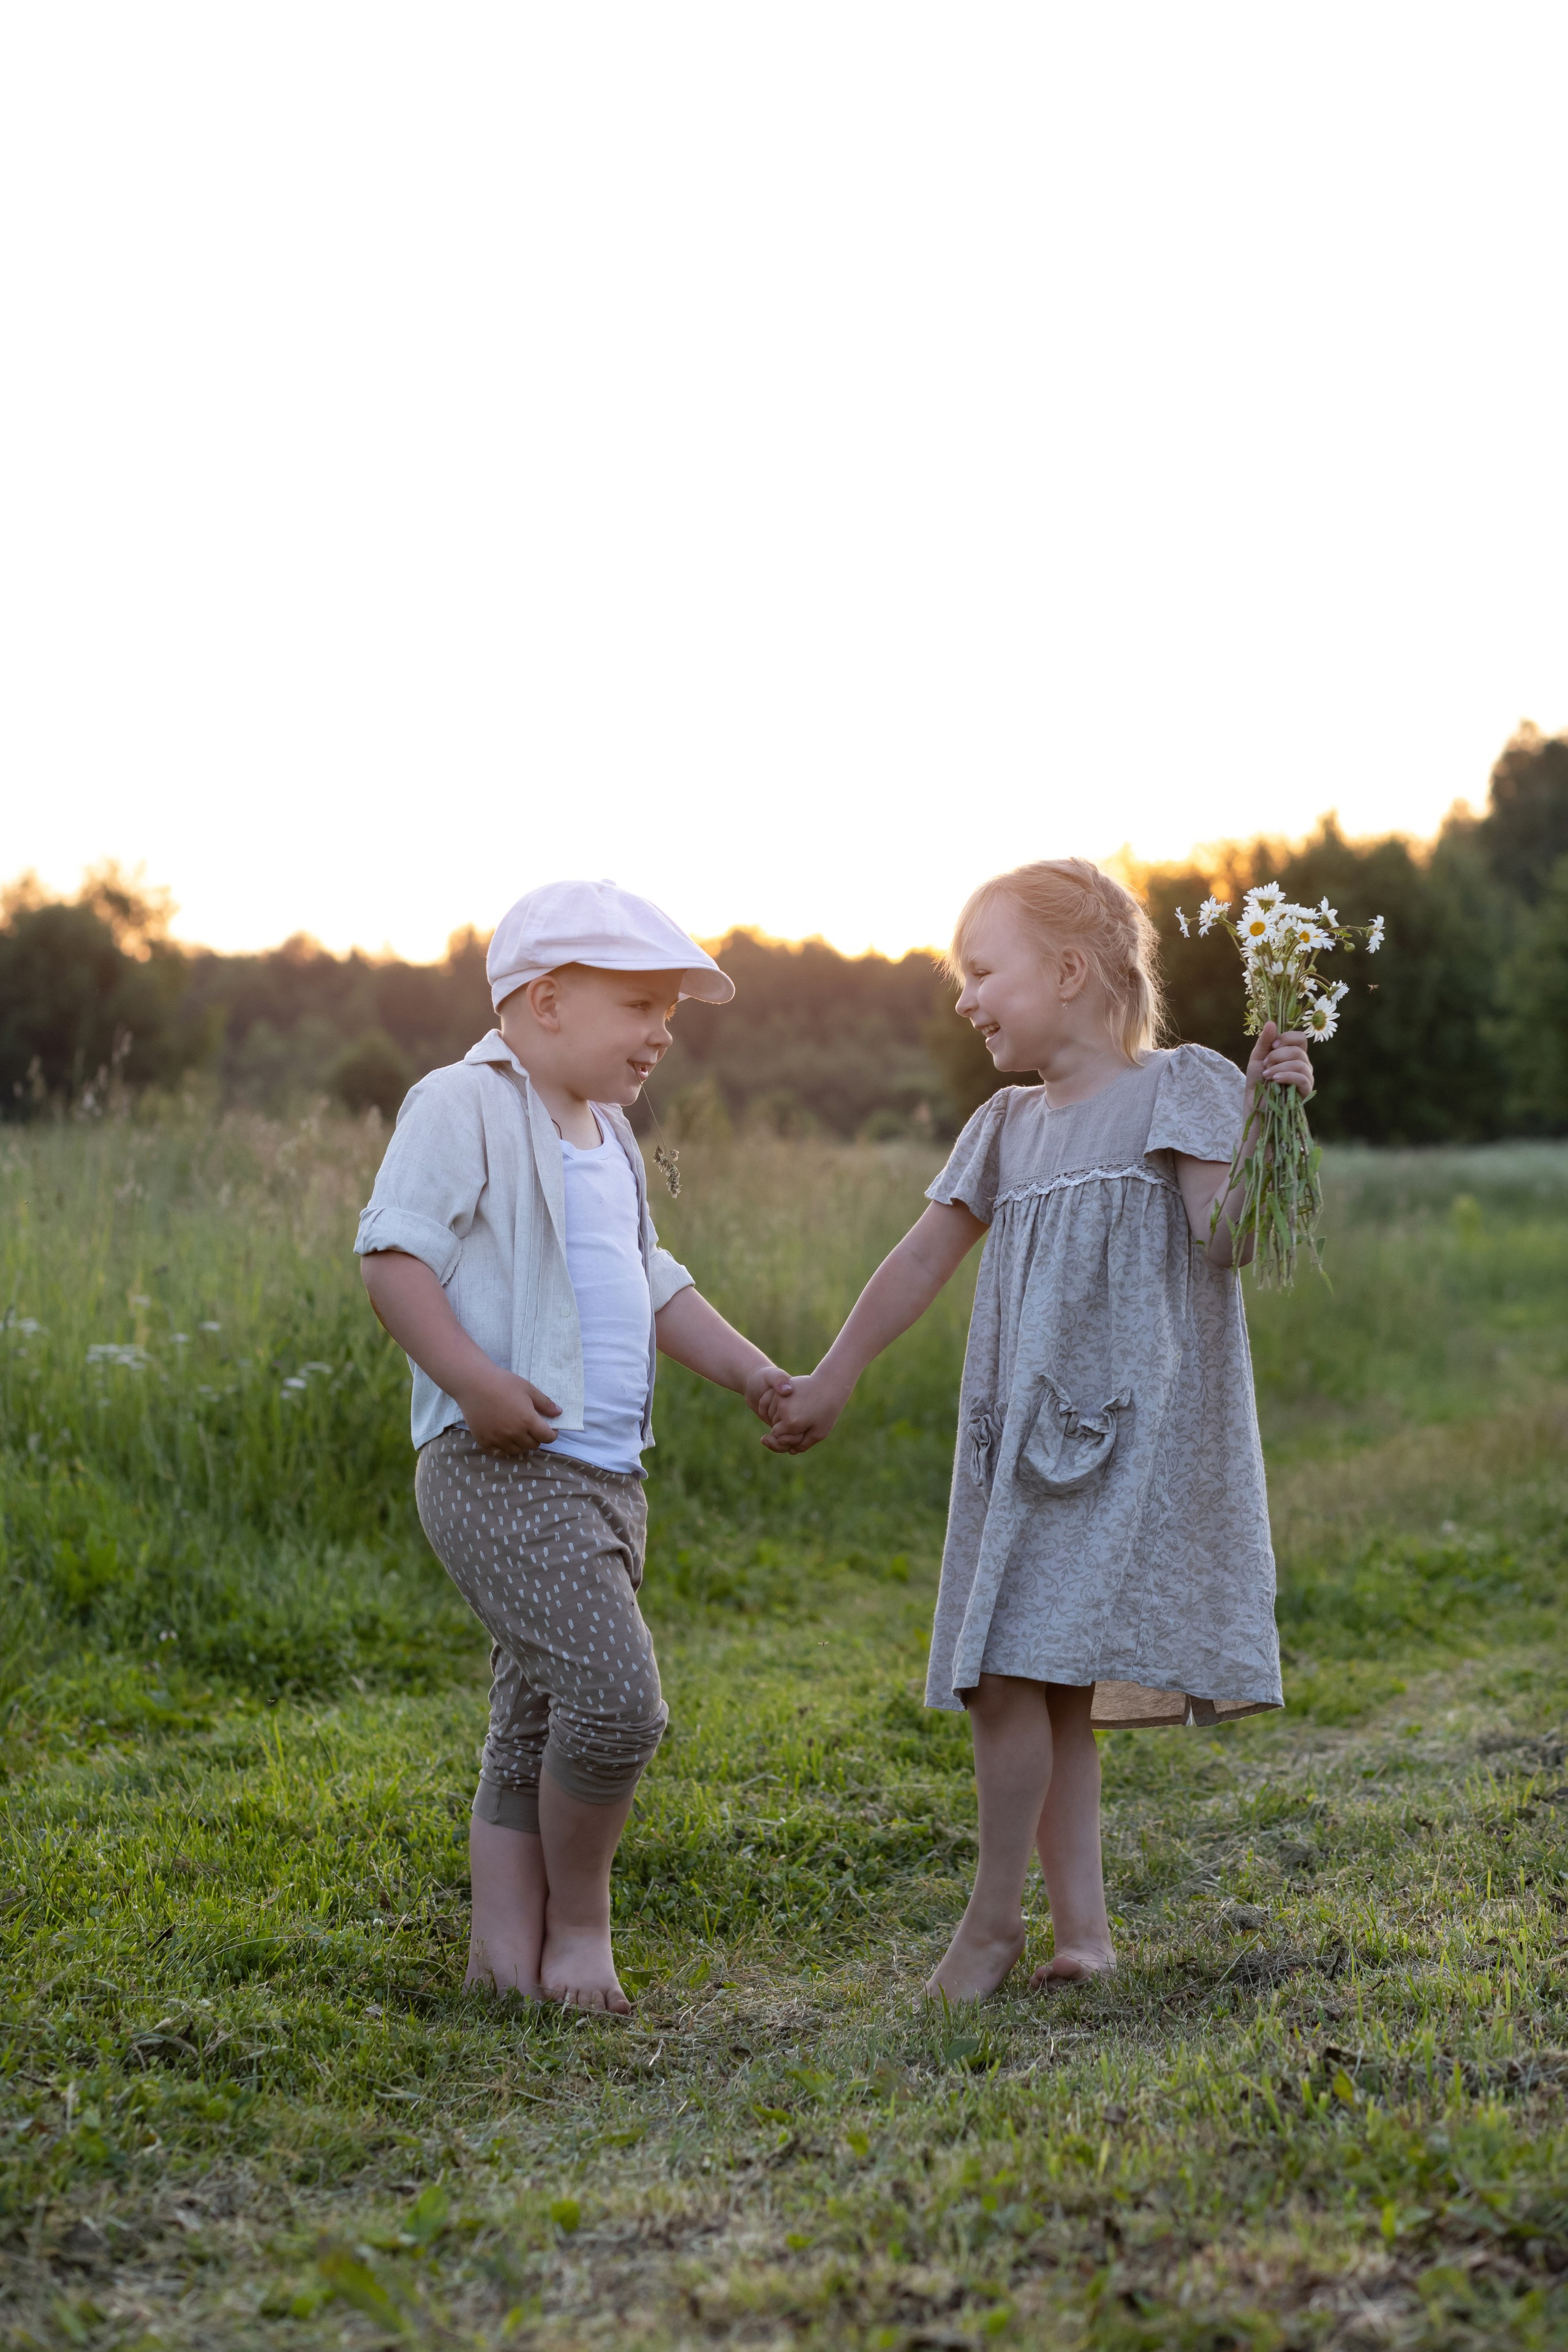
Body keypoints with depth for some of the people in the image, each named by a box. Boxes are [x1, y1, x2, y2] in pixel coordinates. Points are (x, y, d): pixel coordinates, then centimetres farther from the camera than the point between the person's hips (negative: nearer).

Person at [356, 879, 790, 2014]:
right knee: (617, 1696, -17)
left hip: (606, 1480, 10)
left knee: (538, 1728, 12)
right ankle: (578, 1916, 2)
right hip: (507, 1470, -10)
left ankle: (510, 1945, 18)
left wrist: (755, 1373, 18)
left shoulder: (607, 1139, 21)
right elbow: (394, 1254, -16)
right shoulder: (464, 1105, -8)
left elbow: (653, 1282, 29)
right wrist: (475, 1379, -27)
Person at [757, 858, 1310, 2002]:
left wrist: (1268, 1117, -22)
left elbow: (1228, 1235, -12)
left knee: (1017, 1669, -14)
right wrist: (827, 1384, 20)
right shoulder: (1010, 1125, 16)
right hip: (1021, 1443, 6)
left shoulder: (1178, 1086, -1)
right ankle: (1083, 1926, 9)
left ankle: (995, 1915, -1)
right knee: (1043, 1688, 3)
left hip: (1132, 1436, -6)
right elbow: (922, 1262, 20)